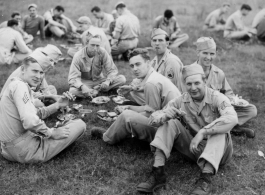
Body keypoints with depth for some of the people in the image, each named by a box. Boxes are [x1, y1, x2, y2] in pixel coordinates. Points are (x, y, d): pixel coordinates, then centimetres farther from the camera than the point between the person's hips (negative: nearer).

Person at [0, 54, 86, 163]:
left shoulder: (14, 85, 15)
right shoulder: (19, 86, -17)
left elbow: (35, 114, 14)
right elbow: (30, 121, -30)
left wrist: (57, 105, 3)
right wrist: (52, 133, -15)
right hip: (25, 151, -10)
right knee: (80, 124, -8)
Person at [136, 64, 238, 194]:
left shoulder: (217, 98, -16)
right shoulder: (181, 101, -5)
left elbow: (232, 119, -37)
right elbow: (153, 119, -11)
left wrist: (203, 132, -43)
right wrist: (165, 115, -35)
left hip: (218, 150, -3)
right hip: (194, 149, 3)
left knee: (219, 131, -33)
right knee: (169, 123, -15)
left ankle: (206, 179, -40)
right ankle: (158, 173, -24)